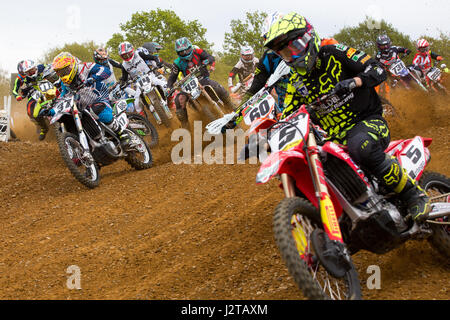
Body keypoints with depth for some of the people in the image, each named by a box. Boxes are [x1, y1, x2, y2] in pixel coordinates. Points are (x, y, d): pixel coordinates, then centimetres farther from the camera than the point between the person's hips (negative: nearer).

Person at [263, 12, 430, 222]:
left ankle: (413, 193, -28)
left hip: (368, 121, -7)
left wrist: (354, 82, -29)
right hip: (333, 138, 7)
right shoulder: (296, 85, 11)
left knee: (361, 146, -41)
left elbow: (377, 69, -10)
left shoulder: (335, 54, -4)